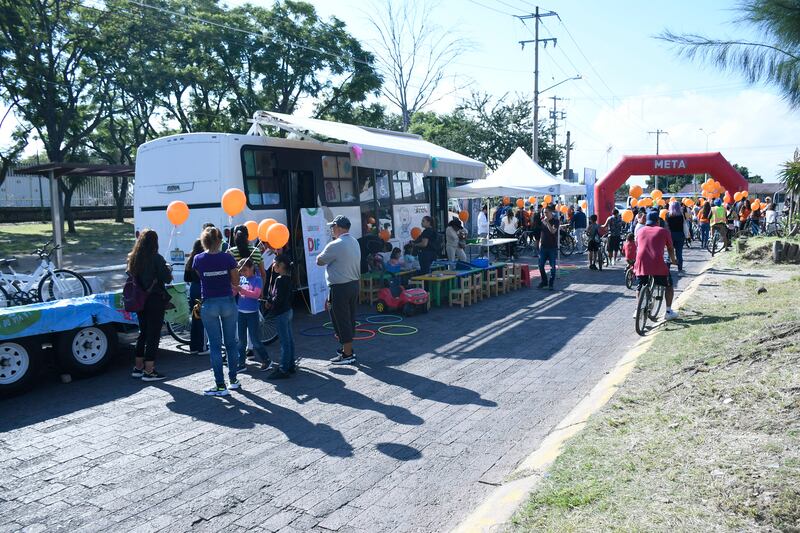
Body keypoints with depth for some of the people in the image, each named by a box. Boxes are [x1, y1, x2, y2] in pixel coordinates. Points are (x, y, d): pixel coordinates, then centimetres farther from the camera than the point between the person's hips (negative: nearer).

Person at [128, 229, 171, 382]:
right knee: (153, 334, 0)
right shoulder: (156, 258, -14)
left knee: (143, 332, 18)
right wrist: (168, 271, 6)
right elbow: (167, 278, -14)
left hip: (139, 300, 7)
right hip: (155, 300, -7)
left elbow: (131, 277, 14)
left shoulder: (132, 258, 6)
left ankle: (138, 367, 25)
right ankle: (149, 371, 2)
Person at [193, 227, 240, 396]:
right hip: (228, 302, 0)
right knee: (231, 342, 13)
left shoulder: (198, 259, -5)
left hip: (209, 304, 0)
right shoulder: (228, 258, -8)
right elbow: (236, 282, -1)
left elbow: (197, 277, 10)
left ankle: (220, 385, 5)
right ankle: (233, 380, 22)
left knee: (215, 345, 4)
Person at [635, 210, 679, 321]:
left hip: (641, 263, 3)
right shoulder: (663, 231, 9)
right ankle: (668, 312, 16)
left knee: (640, 287, 25)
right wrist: (673, 260, 35)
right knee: (669, 285, 17)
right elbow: (670, 249, 17)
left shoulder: (641, 231, 16)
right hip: (657, 263, -3)